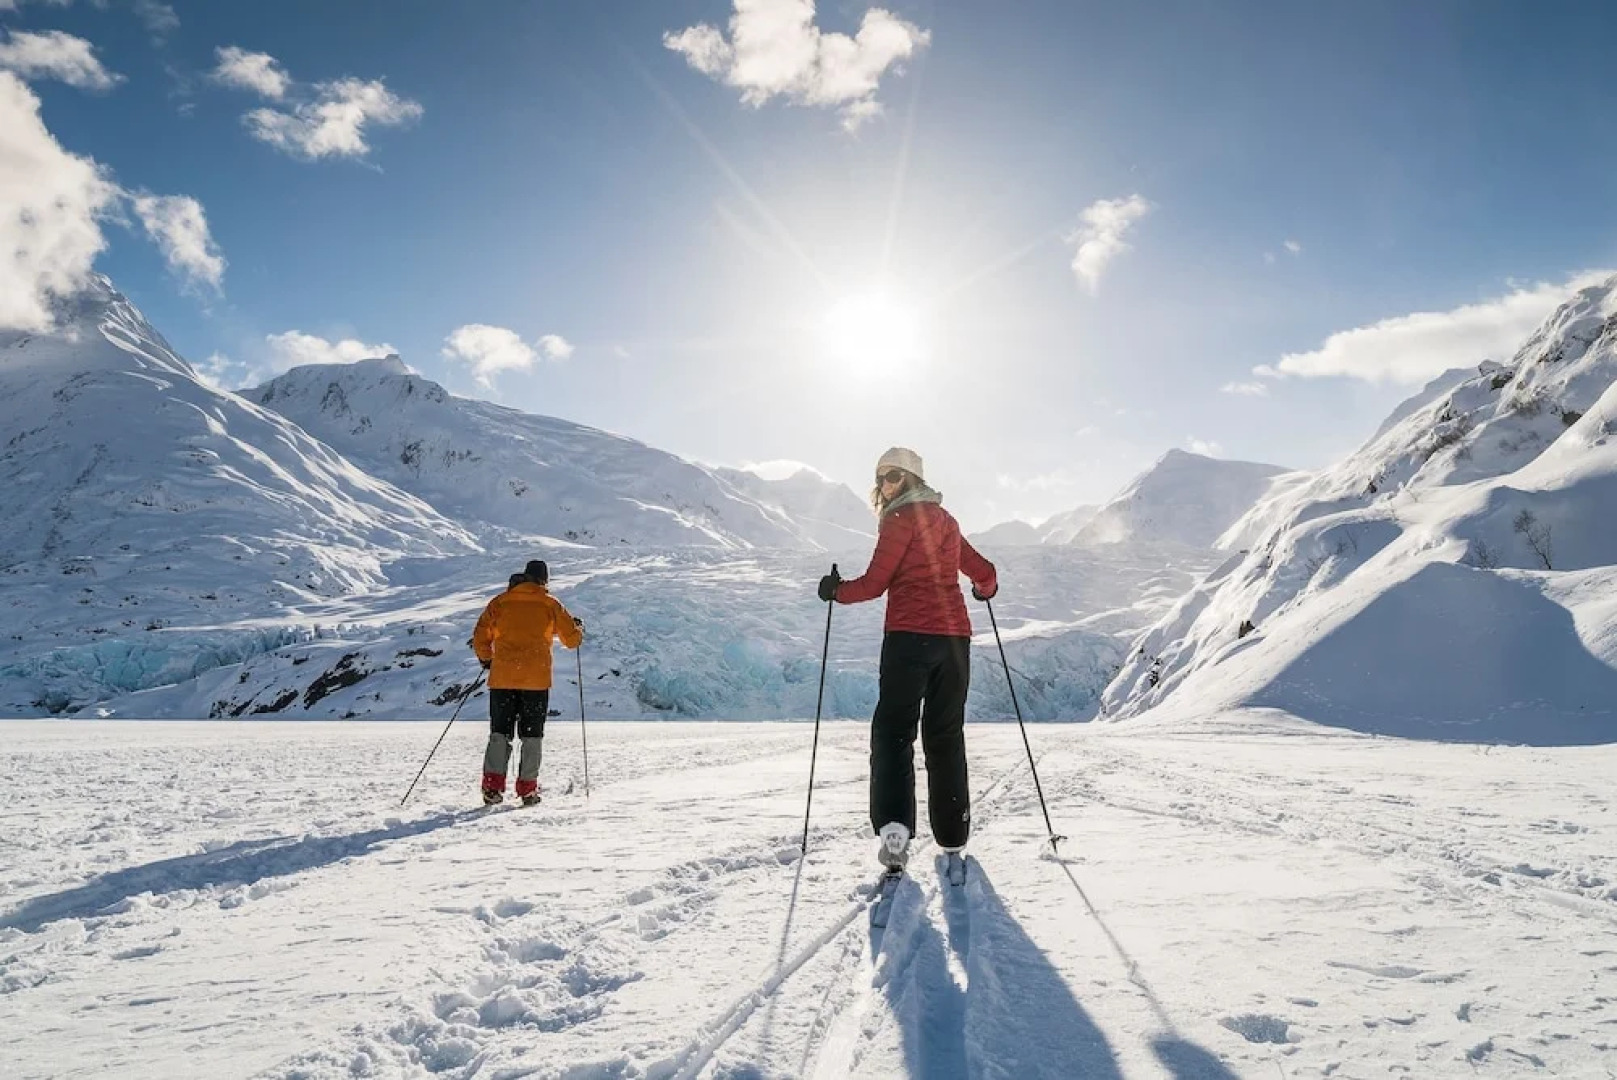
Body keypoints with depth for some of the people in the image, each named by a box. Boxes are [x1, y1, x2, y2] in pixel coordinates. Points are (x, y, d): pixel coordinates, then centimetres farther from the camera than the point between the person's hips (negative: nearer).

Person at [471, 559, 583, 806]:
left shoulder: (501, 601, 7)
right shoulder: (549, 603, 3)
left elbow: (480, 636, 5)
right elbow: (572, 639, 6)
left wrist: (485, 659, 23)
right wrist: (579, 627, 28)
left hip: (502, 677, 1)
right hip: (536, 679, -1)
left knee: (499, 732, 9)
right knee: (532, 735, 8)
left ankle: (492, 785, -2)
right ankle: (527, 788, 6)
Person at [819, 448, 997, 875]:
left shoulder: (901, 519, -2)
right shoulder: (946, 520, 17)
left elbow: (875, 583, -5)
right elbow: (985, 575, 21)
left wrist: (835, 590, 12)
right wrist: (984, 590, 43)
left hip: (909, 636, -6)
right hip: (954, 636, 6)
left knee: (893, 731, 0)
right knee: (946, 736, 13)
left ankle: (894, 826, -17)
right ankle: (952, 840, 17)